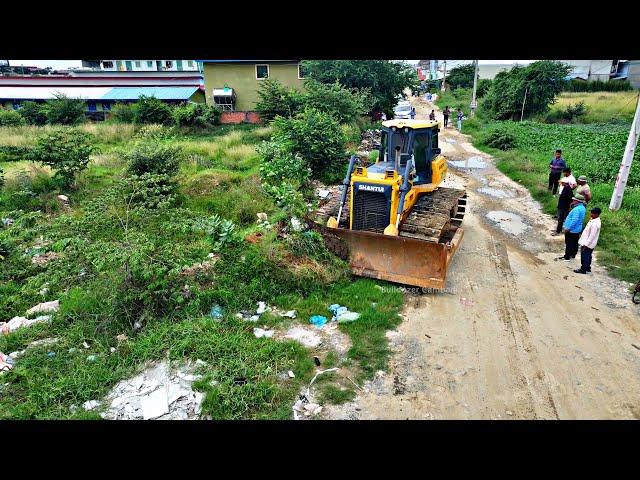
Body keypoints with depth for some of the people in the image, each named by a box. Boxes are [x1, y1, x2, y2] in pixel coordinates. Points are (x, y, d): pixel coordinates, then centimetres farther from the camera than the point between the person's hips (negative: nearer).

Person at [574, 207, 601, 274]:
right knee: (588, 256, 21)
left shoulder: (595, 224, -27)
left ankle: (583, 269, 13)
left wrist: (586, 244, -21)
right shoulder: (593, 220, 4)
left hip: (588, 244, -10)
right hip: (587, 243, 10)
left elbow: (592, 235, -25)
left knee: (584, 256, 2)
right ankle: (587, 268, 34)